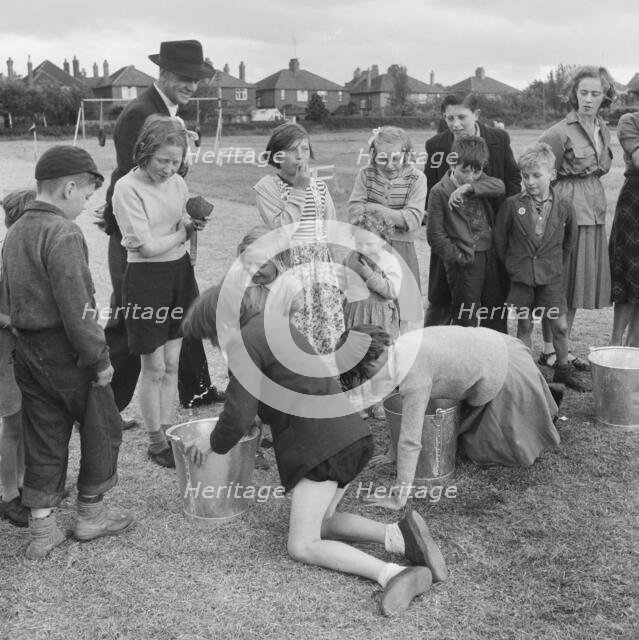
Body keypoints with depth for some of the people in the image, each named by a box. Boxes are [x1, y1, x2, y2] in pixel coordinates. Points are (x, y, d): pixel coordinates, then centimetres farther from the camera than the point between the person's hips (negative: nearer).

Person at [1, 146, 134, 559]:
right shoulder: (63, 234, -18)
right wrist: (99, 358, -16)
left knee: (44, 439, 15)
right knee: (103, 428, 11)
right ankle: (91, 515, 24)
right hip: (66, 353, -8)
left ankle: (42, 529, 21)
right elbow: (76, 308, -23)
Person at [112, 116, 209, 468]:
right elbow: (148, 246, -19)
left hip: (180, 272, 6)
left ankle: (168, 433, 25)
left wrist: (193, 224, -12)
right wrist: (184, 231, -6)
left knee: (172, 363, 12)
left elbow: (182, 228, 10)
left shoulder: (178, 183, 4)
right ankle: (155, 442, 19)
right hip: (146, 278, -6)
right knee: (154, 367, 4)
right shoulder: (127, 188, -15)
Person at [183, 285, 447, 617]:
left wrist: (213, 443, 5)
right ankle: (400, 534, -4)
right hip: (348, 432, 9)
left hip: (321, 444, -9)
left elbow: (238, 417, -14)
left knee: (301, 547, -4)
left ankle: (397, 575, -22)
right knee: (319, 526, 18)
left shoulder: (242, 343, -10)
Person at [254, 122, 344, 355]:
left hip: (322, 265, 5)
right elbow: (280, 229, -15)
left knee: (326, 334, 6)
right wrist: (298, 190, -15)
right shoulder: (267, 186, -4)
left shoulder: (319, 185, 10)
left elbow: (330, 228, 13)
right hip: (288, 268, -4)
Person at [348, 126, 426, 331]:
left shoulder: (416, 179, -3)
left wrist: (376, 208, -16)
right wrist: (395, 217, -18)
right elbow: (354, 212, -8)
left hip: (401, 250, -1)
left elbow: (412, 220, -14)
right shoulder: (365, 175, 2)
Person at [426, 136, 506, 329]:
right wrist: (456, 256, -12)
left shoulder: (478, 181, 6)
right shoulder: (439, 192, -11)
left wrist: (469, 187, -24)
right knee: (466, 320, 3)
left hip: (490, 255, 6)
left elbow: (499, 186, -14)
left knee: (496, 314, 17)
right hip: (465, 261, -6)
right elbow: (435, 234, -12)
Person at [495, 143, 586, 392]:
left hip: (551, 277, 1)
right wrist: (513, 265, 4)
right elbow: (500, 240, 3)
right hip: (521, 277, 0)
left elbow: (567, 241, 12)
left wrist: (556, 264, 11)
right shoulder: (512, 205, -7)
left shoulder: (564, 207, -3)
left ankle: (563, 369, 22)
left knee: (560, 325, 3)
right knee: (524, 326, 8)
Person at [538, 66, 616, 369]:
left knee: (578, 284, 11)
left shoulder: (603, 128, 11)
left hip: (595, 213, 7)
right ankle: (548, 351, 9)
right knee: (556, 285, -1)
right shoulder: (560, 132, -12)